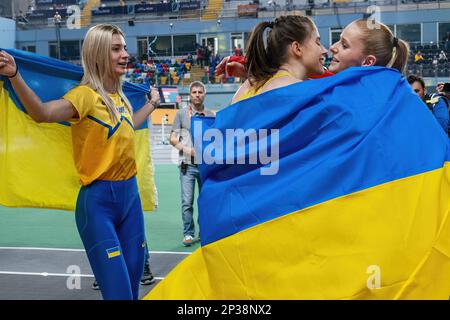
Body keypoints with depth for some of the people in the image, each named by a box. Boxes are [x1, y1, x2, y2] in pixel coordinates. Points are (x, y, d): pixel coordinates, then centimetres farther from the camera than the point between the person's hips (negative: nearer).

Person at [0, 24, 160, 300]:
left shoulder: (119, 97, 9)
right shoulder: (86, 95, -13)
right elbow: (42, 112, -33)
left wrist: (152, 104, 37)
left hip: (130, 193, 7)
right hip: (98, 199, -7)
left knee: (133, 279, 15)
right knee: (118, 290, -7)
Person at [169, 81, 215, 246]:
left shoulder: (211, 115, 9)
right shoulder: (181, 113, 4)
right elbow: (173, 139, 3)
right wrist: (187, 149, -11)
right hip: (188, 164, -2)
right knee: (187, 202, -5)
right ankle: (188, 234, 6)